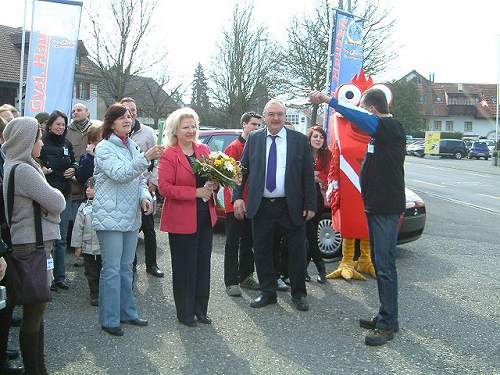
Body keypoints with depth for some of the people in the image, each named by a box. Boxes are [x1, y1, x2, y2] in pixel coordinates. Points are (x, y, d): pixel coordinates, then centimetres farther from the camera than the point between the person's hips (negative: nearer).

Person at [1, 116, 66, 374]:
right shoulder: (23, 170, -18)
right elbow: (57, 203, -16)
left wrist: (45, 198, -6)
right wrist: (53, 194, 2)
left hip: (31, 244, 10)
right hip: (32, 246, -10)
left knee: (34, 312, 15)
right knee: (34, 314, 0)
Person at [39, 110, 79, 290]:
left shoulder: (67, 144, 12)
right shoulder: (42, 143, -5)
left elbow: (74, 162, 24)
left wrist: (73, 169, 4)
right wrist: (41, 169, -22)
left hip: (65, 194, 5)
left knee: (61, 239, 10)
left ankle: (60, 277, 17)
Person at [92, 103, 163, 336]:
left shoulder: (132, 147, 14)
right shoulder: (104, 148, -8)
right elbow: (120, 174, -23)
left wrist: (144, 196, -1)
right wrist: (146, 158, -34)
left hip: (131, 217, 7)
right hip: (110, 218, -7)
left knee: (126, 268, 15)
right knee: (112, 270, -3)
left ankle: (127, 312, 26)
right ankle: (109, 320, 6)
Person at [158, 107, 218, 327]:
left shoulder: (204, 150, 8)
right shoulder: (168, 155, -10)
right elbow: (164, 188, -16)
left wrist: (213, 185, -5)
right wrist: (196, 192, -19)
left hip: (205, 217, 6)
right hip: (181, 220, -6)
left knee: (203, 264, 13)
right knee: (184, 267, 5)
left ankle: (200, 309, 27)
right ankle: (185, 312, 20)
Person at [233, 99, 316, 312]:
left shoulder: (299, 140, 0)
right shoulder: (254, 140, 5)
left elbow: (308, 174, 0)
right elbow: (243, 170, 7)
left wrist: (310, 205, -4)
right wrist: (238, 197, -3)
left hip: (291, 206, -1)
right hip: (261, 206, 2)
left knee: (297, 251, 6)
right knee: (261, 250, 9)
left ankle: (298, 294, 23)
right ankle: (267, 292, 25)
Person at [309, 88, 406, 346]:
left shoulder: (391, 126, -15)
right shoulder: (383, 129, 14)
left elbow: (359, 118, -28)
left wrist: (327, 99, -28)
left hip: (387, 207, -10)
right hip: (376, 205, 10)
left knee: (385, 265, -6)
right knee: (380, 263, 14)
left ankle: (388, 324, 1)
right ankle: (385, 316, 24)